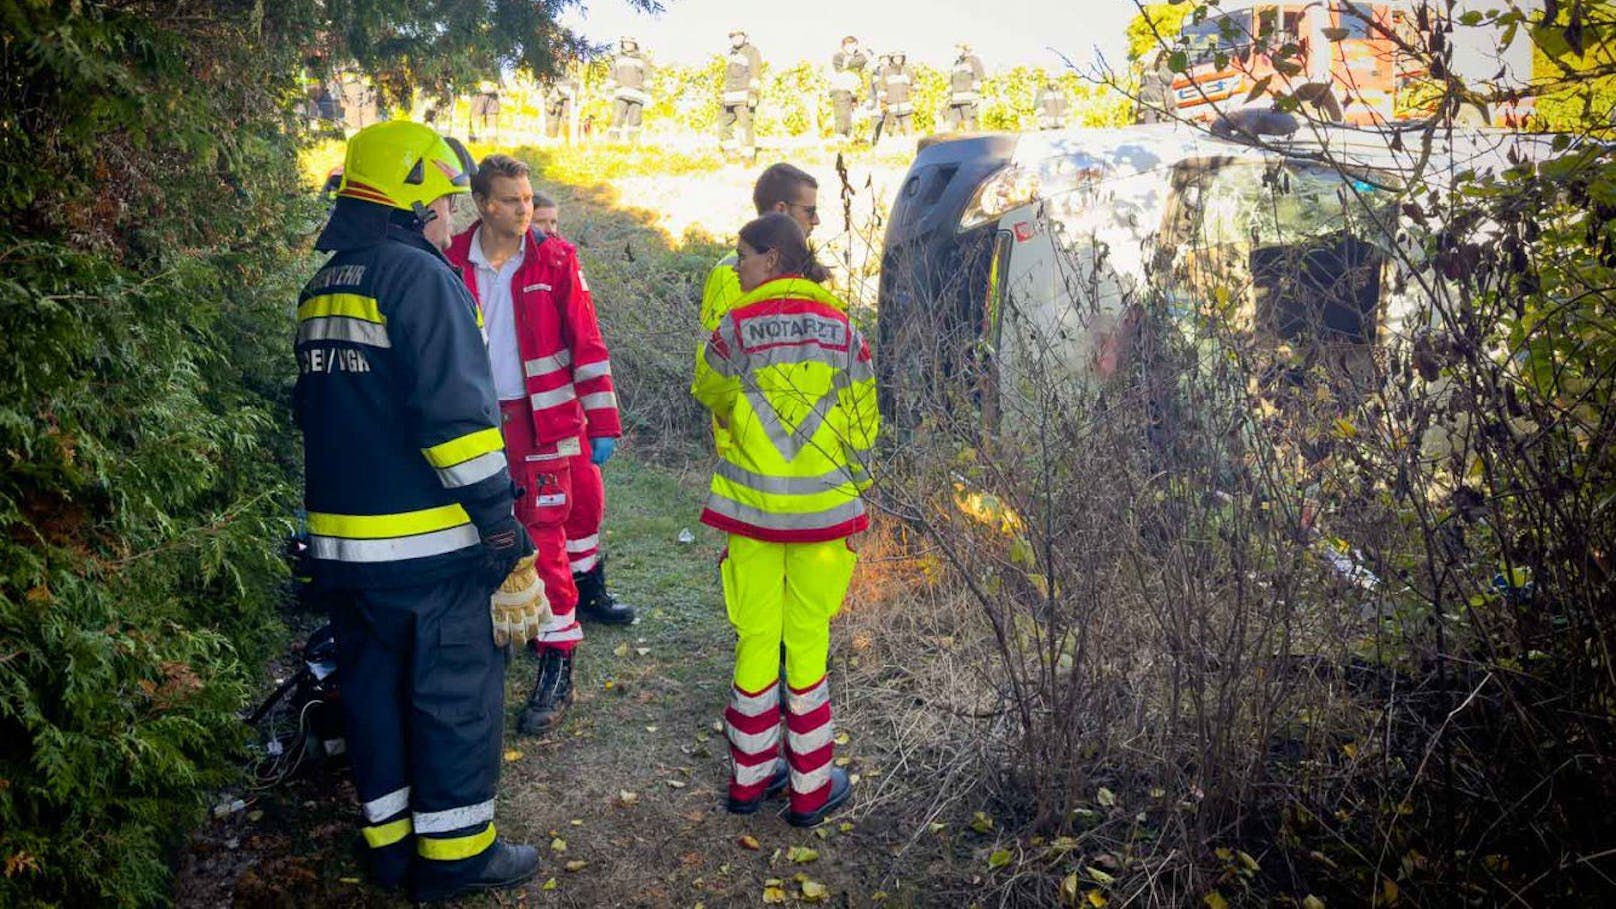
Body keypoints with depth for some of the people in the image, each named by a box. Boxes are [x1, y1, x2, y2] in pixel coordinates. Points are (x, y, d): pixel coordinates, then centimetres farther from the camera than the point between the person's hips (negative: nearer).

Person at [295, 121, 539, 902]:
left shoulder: (321, 288, 14)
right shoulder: (420, 277, -13)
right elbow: (454, 410, -21)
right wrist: (498, 515, -16)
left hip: (341, 541, 8)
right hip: (426, 543, -8)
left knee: (374, 686, 16)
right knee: (456, 694, 4)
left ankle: (392, 841, 28)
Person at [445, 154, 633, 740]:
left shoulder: (555, 261, -2)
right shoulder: (451, 265, 2)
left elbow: (587, 345, -2)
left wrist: (603, 424, -5)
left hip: (543, 420, -2)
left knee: (545, 539, -3)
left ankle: (556, 671, 4)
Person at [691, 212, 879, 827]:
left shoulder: (736, 327, -7)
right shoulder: (839, 325, -3)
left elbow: (710, 393, 9)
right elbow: (861, 419, 0)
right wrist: (855, 488, 10)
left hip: (752, 503, 0)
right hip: (823, 506, 1)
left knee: (755, 638, 12)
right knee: (808, 643, 10)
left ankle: (750, 776, 25)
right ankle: (811, 788, 19)